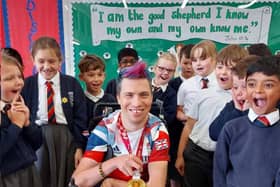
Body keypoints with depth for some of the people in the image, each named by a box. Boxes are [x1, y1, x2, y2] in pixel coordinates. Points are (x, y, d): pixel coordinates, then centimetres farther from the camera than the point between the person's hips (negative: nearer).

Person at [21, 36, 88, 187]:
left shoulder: (72, 84, -1)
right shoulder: (27, 85, 0)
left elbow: (80, 118, -1)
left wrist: (79, 147, -4)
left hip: (66, 139, 0)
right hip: (36, 140, 0)